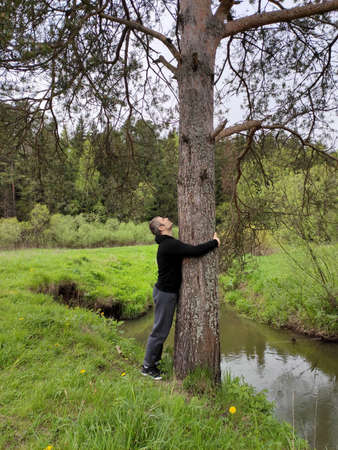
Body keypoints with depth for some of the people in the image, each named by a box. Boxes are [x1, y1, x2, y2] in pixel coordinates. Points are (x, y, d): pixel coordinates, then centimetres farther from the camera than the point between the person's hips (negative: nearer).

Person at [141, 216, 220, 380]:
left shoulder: (168, 243, 9)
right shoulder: (169, 245, -25)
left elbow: (189, 249, 19)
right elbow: (195, 251, -32)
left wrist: (211, 243, 7)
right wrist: (215, 242, -16)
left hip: (166, 291, 10)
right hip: (165, 293, -10)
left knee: (163, 328, 20)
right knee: (160, 330, 1)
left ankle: (155, 360, 33)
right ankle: (147, 366, 15)